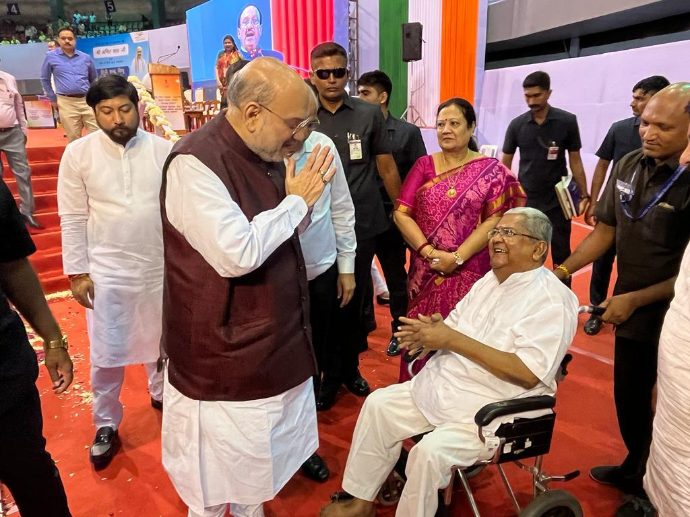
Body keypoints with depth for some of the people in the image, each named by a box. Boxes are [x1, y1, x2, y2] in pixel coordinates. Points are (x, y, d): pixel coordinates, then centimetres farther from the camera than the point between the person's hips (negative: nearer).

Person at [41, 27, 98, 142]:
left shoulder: (85, 57, 10)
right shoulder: (51, 57, 6)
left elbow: (94, 79, 24)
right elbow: (45, 79, 15)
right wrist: (53, 99, 12)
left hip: (87, 100, 1)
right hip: (66, 103, -1)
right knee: (74, 139, 4)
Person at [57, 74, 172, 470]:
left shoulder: (164, 150, -6)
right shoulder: (79, 153, -6)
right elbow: (73, 219, -2)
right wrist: (77, 272, -3)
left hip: (161, 266, 1)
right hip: (107, 269, -1)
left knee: (161, 341, 19)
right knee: (106, 355, 7)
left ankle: (161, 393, 47)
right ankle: (106, 425, 29)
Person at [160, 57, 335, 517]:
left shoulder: (266, 152, 5)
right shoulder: (196, 163, -22)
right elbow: (237, 254, -32)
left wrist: (308, 196, -6)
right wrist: (295, 202, -19)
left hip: (276, 340, 8)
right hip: (225, 354, -8)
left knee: (257, 460, 26)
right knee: (218, 479, 14)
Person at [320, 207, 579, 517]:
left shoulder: (553, 301, -17)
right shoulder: (491, 279, 9)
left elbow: (529, 373, -26)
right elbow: (455, 328, 14)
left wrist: (450, 339, -27)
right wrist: (434, 331, -13)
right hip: (444, 388, 8)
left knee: (430, 451, -27)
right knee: (379, 404, 3)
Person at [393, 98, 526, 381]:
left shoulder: (491, 170, 1)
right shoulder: (424, 165, 6)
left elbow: (493, 221, -7)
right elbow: (401, 213, -2)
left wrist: (457, 257, -16)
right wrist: (430, 252, -13)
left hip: (470, 271, -2)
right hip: (426, 270, 2)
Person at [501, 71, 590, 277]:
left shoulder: (567, 121, -5)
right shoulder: (516, 125, -2)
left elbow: (575, 161, 2)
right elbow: (505, 164, 4)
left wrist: (584, 195, 0)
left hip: (558, 201, -1)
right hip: (525, 200, 1)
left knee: (561, 255, 7)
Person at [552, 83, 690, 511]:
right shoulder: (629, 165, -3)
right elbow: (605, 231, 5)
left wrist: (636, 299, -17)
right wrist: (563, 270, -5)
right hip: (632, 312, 6)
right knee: (629, 397, 21)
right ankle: (636, 469, 47)